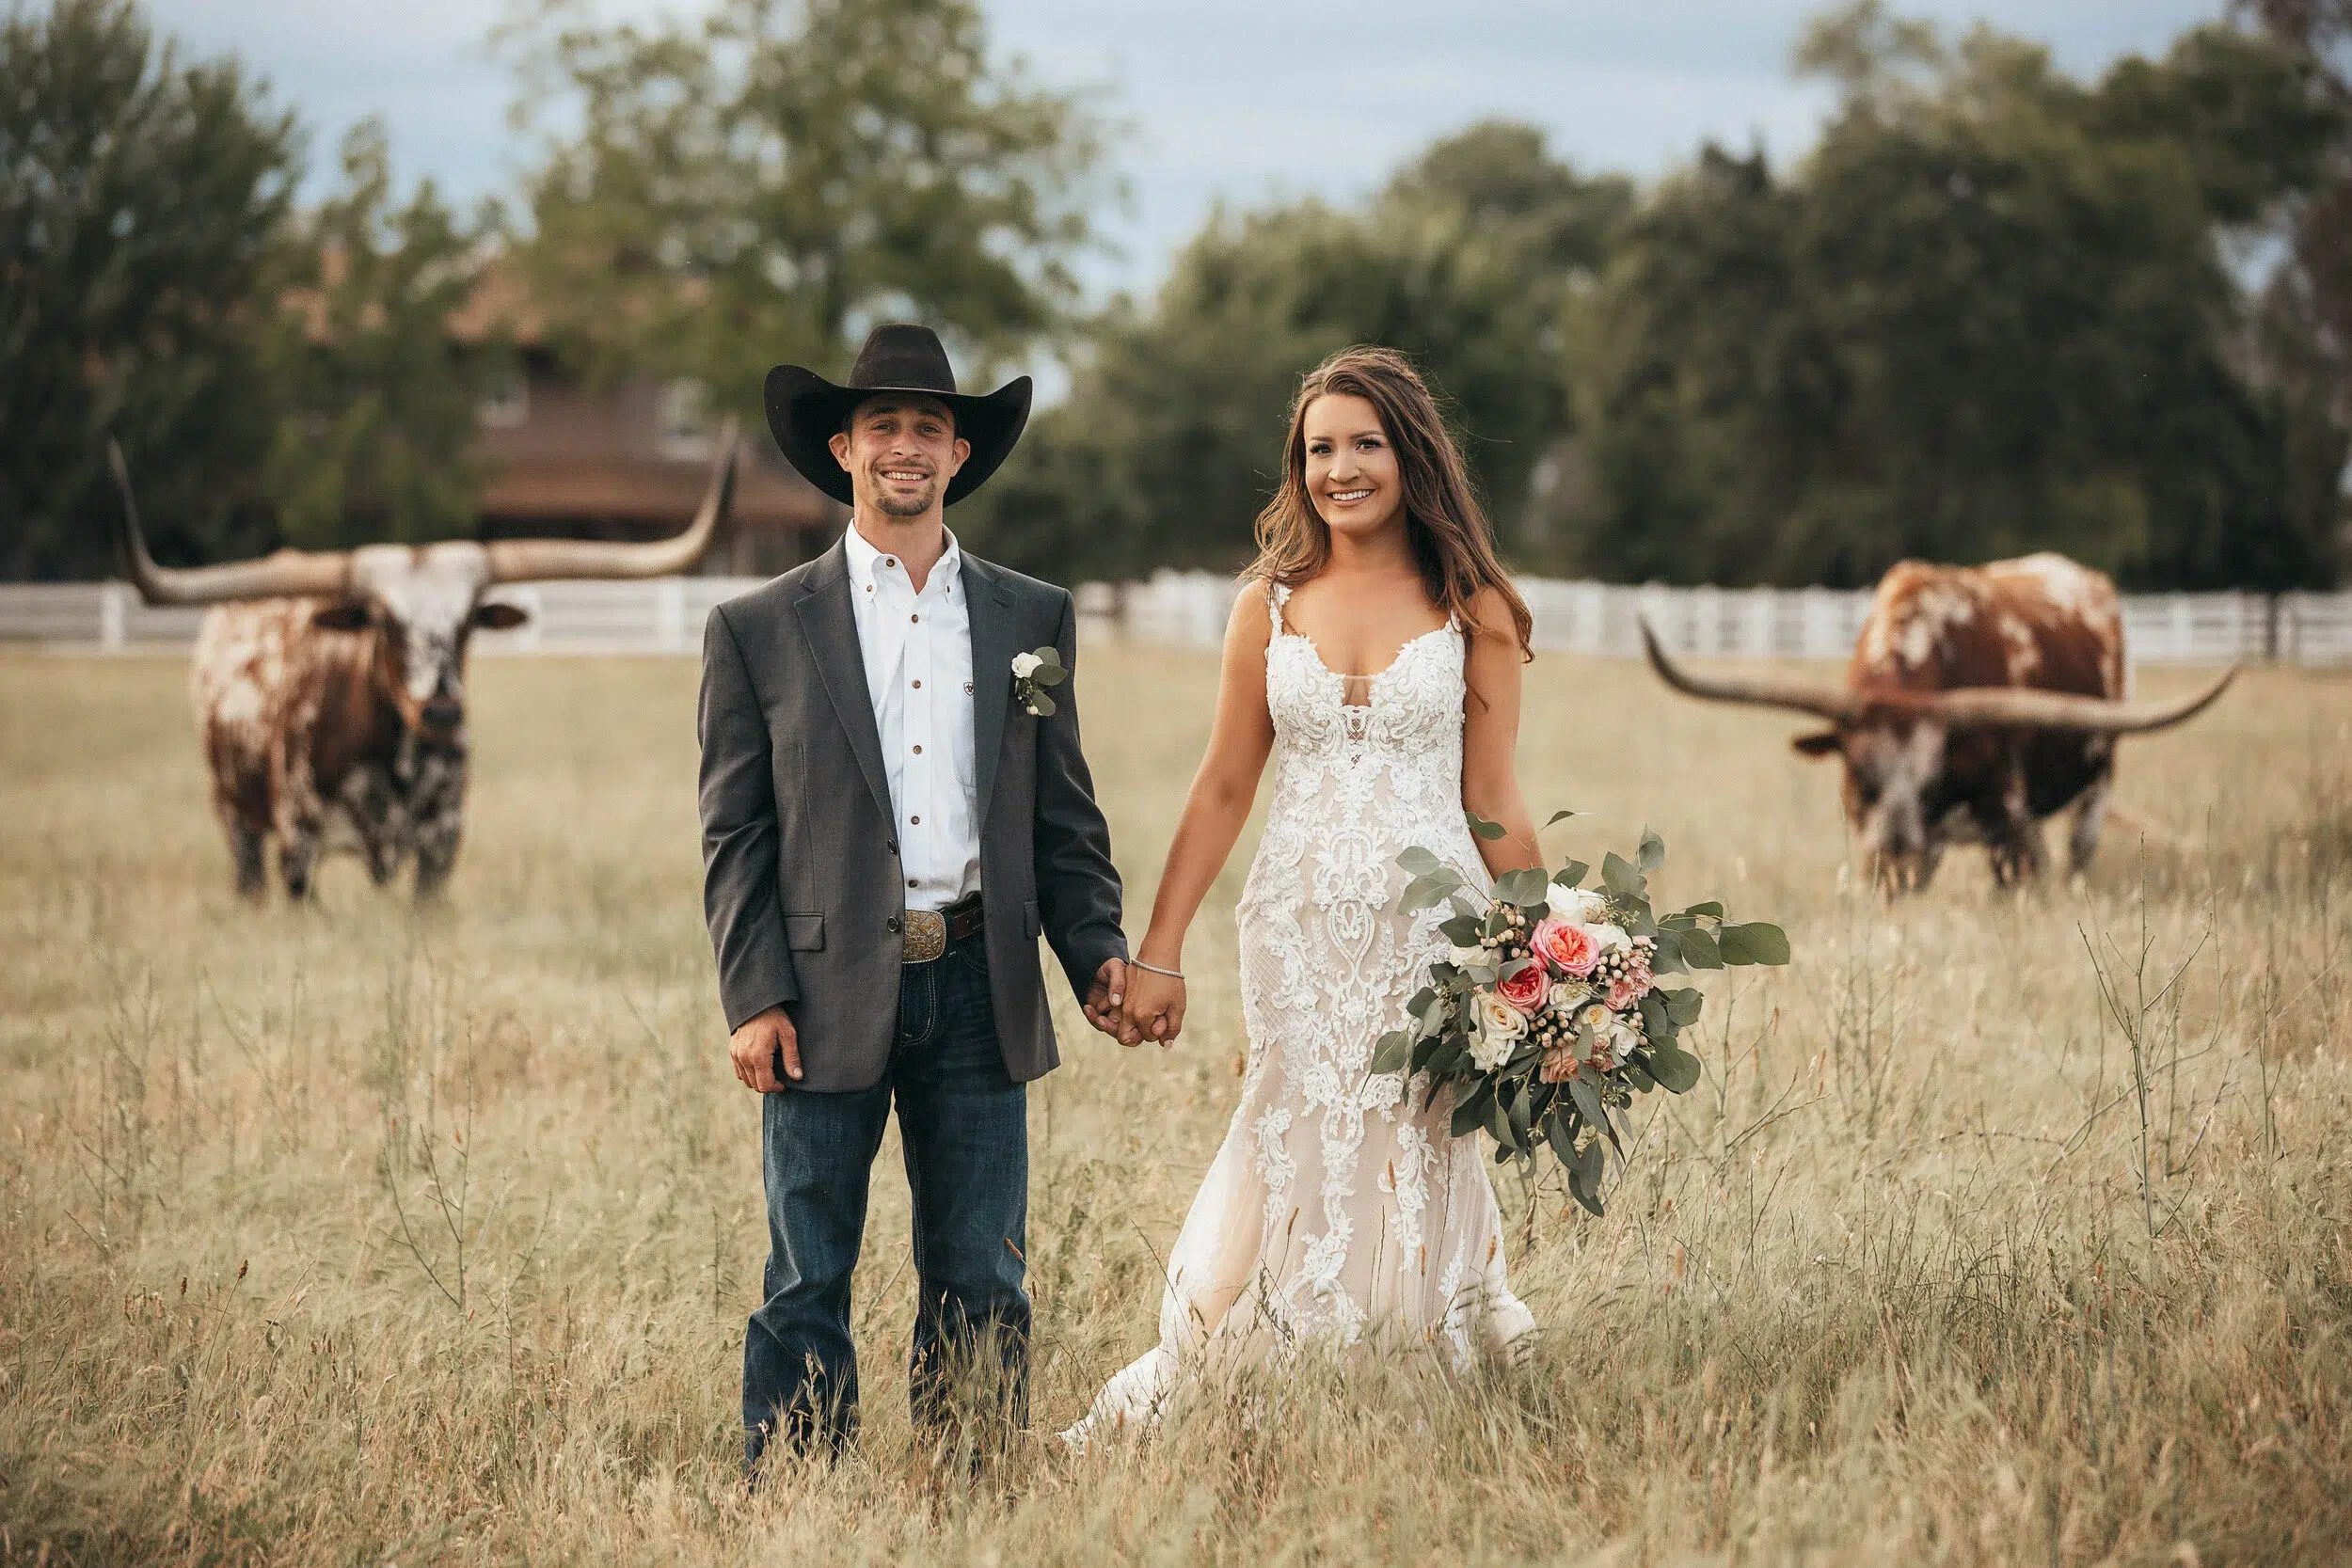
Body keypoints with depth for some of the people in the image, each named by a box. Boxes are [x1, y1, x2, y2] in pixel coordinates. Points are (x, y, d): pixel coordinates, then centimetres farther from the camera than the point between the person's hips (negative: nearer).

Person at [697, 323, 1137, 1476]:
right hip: (827, 993, -2)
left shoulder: (1033, 619, 12)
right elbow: (735, 834, 2)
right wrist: (754, 999, -8)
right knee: (807, 1291, 2)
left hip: (977, 991, 2)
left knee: (982, 1291, 6)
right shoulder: (761, 630, 5)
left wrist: (1096, 950, -1)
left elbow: (1064, 816, 13)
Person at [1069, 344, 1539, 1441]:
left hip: (1430, 926, -1)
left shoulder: (1472, 608, 3)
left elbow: (1492, 802, 4)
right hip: (1298, 928, 1)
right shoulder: (1269, 606, 7)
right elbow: (1223, 790, 9)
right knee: (1291, 1155, -1)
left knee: (1415, 1154, -1)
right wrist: (1157, 953, 6)